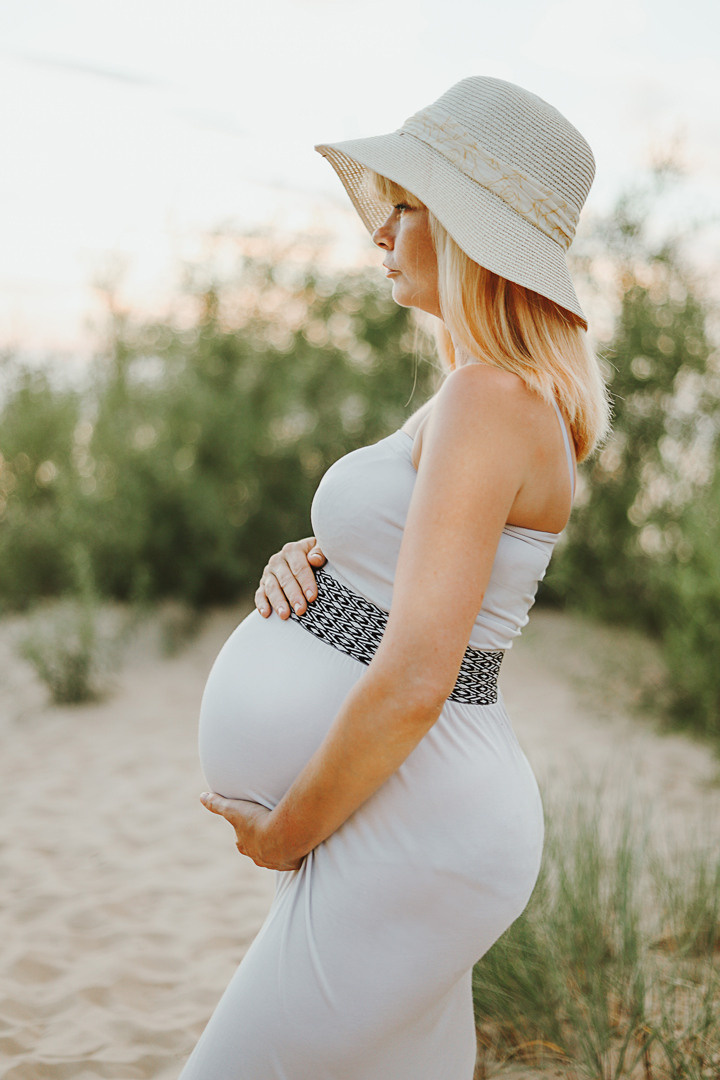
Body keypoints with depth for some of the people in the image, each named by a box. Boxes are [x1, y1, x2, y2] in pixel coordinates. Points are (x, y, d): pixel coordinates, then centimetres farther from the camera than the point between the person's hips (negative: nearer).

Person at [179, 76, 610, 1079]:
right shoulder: (513, 394, 11)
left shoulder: (492, 398, -20)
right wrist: (308, 566, -2)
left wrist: (283, 834, -13)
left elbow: (414, 682, -27)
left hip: (409, 838, -10)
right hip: (394, 821, 10)